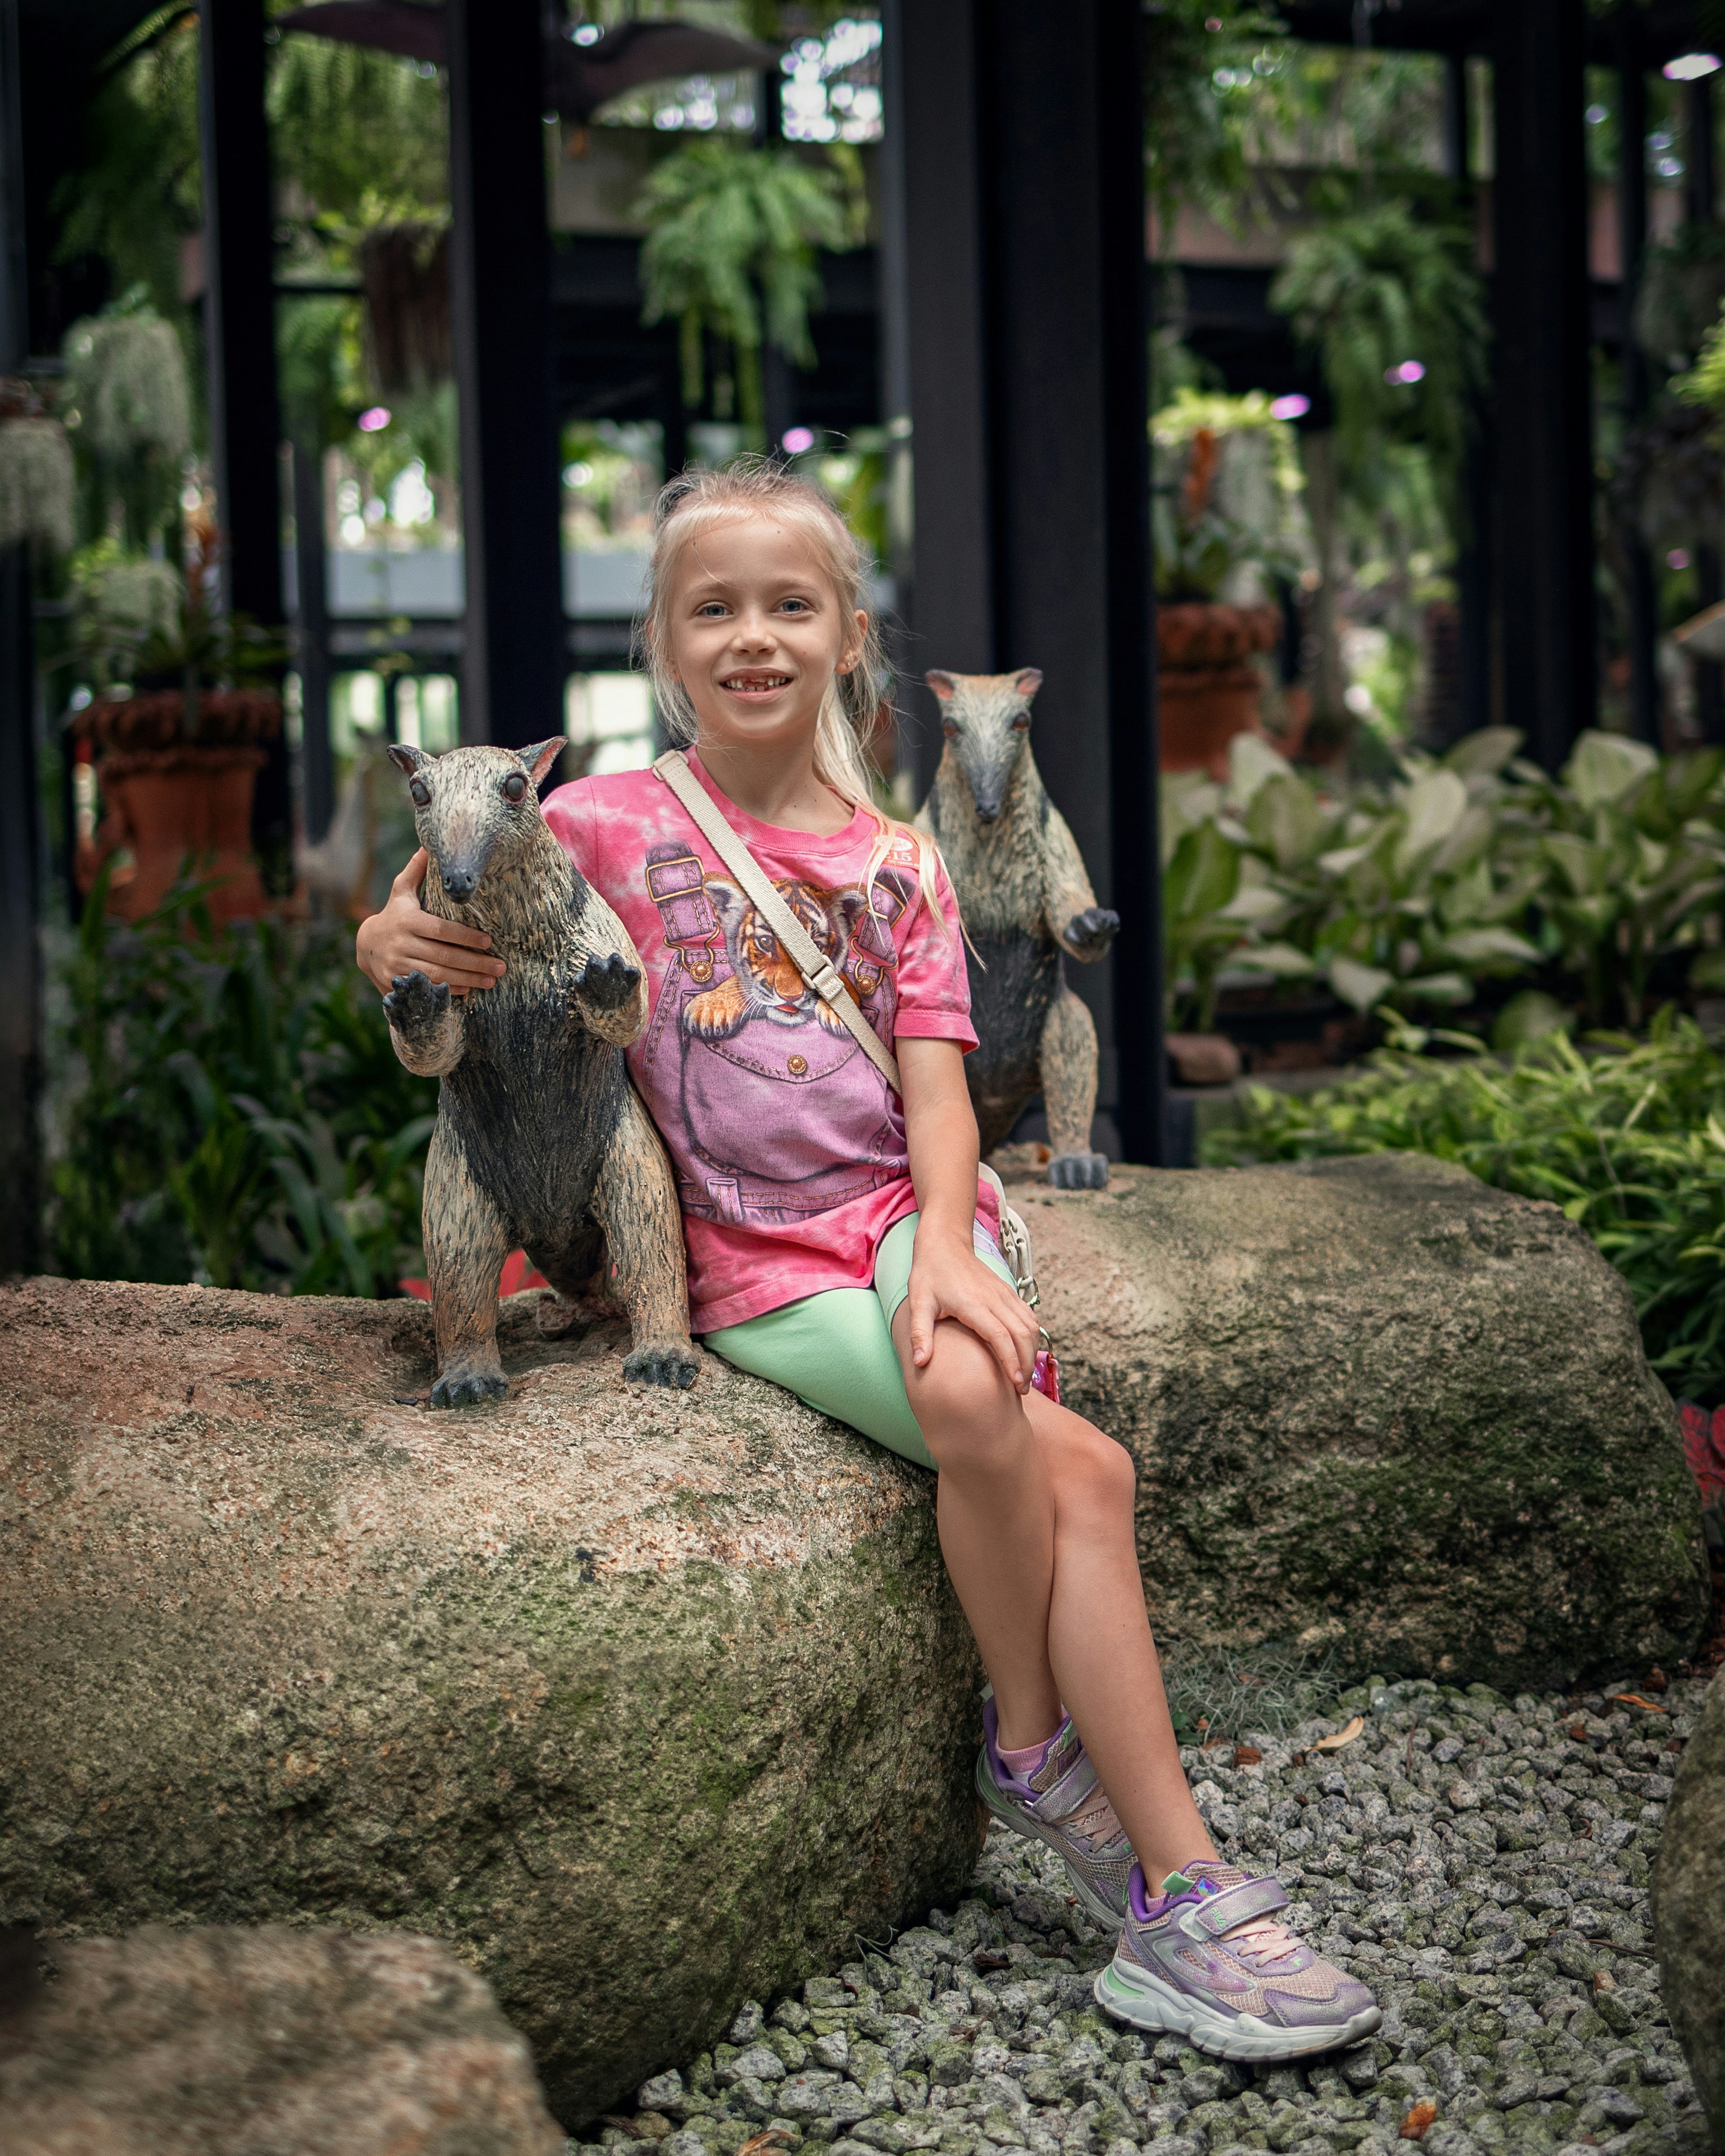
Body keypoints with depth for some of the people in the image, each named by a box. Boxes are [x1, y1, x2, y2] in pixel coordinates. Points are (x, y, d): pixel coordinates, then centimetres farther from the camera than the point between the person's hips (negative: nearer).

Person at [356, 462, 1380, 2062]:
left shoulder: (895, 862, 10)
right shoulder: (607, 824, 2)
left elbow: (935, 1086, 2)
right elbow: (421, 925, 7)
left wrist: (944, 1250, -17)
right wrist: (388, 941, -19)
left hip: (904, 1209, 3)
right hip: (754, 1269, -2)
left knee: (966, 1388, -34)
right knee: (1070, 1464, -26)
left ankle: (1029, 1742, -17)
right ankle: (1179, 1881, -16)